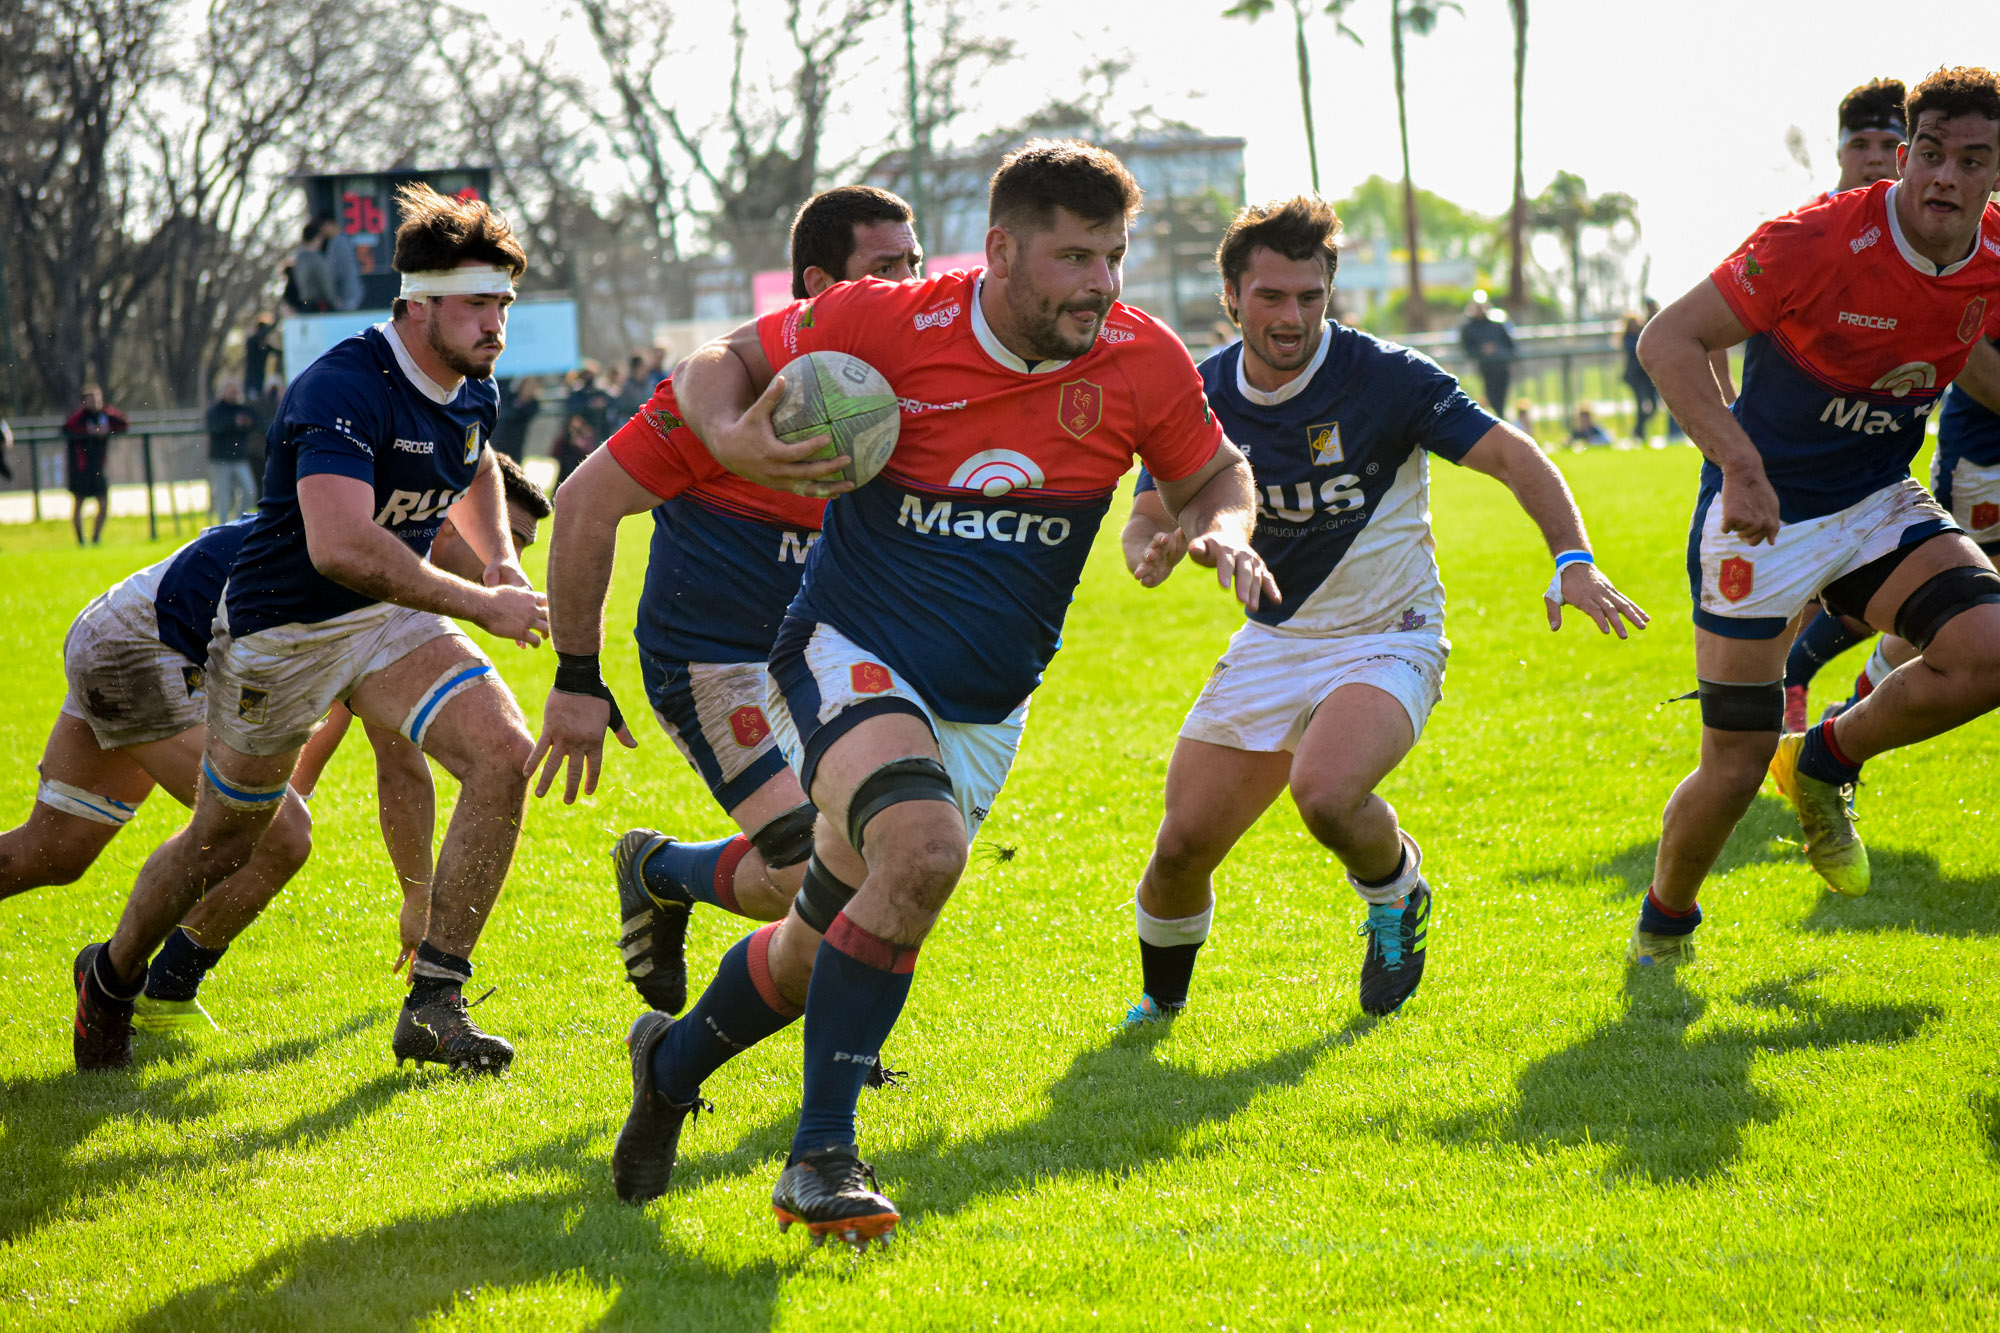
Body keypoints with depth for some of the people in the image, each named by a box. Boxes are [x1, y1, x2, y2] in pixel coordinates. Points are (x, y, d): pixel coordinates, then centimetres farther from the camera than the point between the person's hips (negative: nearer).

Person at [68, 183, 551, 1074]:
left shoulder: (473, 389, -1)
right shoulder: (344, 388, -28)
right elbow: (340, 547, -41)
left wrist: (501, 559, 7)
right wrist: (481, 605, -34)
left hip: (392, 616, 6)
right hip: (280, 628, -6)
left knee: (502, 752, -19)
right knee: (225, 841, 10)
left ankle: (433, 1005, -14)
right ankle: (111, 979, 40)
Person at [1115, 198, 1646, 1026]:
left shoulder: (1384, 376, -17)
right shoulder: (1200, 395, -5)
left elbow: (1512, 456, -16)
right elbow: (1147, 520, -1)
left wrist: (1573, 560, -31)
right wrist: (1153, 553, -27)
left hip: (1385, 640, -4)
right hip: (1273, 641, 4)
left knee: (1325, 793, -33)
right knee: (1183, 845, -1)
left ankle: (1397, 893, 2)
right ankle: (1160, 1003, 30)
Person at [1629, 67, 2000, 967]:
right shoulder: (1819, 241, -24)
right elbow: (1668, 339, -25)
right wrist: (1740, 464, -36)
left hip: (1880, 505, 5)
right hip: (1762, 517, -5)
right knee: (1735, 766, -4)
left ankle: (1826, 761, 6)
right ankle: (1662, 929, 26)